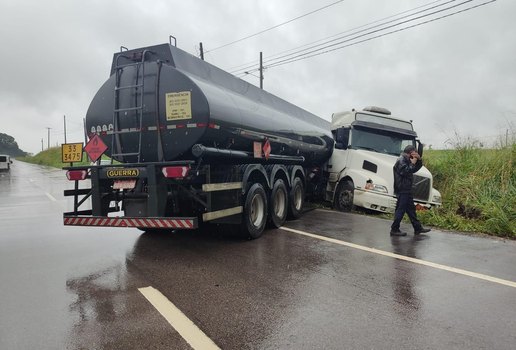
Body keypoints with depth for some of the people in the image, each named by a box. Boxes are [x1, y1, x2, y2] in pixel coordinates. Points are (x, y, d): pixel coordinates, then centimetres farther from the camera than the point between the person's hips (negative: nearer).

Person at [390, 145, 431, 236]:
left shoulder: (407, 160, 17)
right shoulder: (401, 160, -13)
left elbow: (415, 169, 20)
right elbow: (405, 172, -22)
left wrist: (419, 160, 6)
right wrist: (412, 163, -14)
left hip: (407, 190, 10)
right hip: (402, 190, -10)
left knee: (411, 209, 15)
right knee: (400, 210, -6)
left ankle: (418, 228, 24)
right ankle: (394, 230, 0)